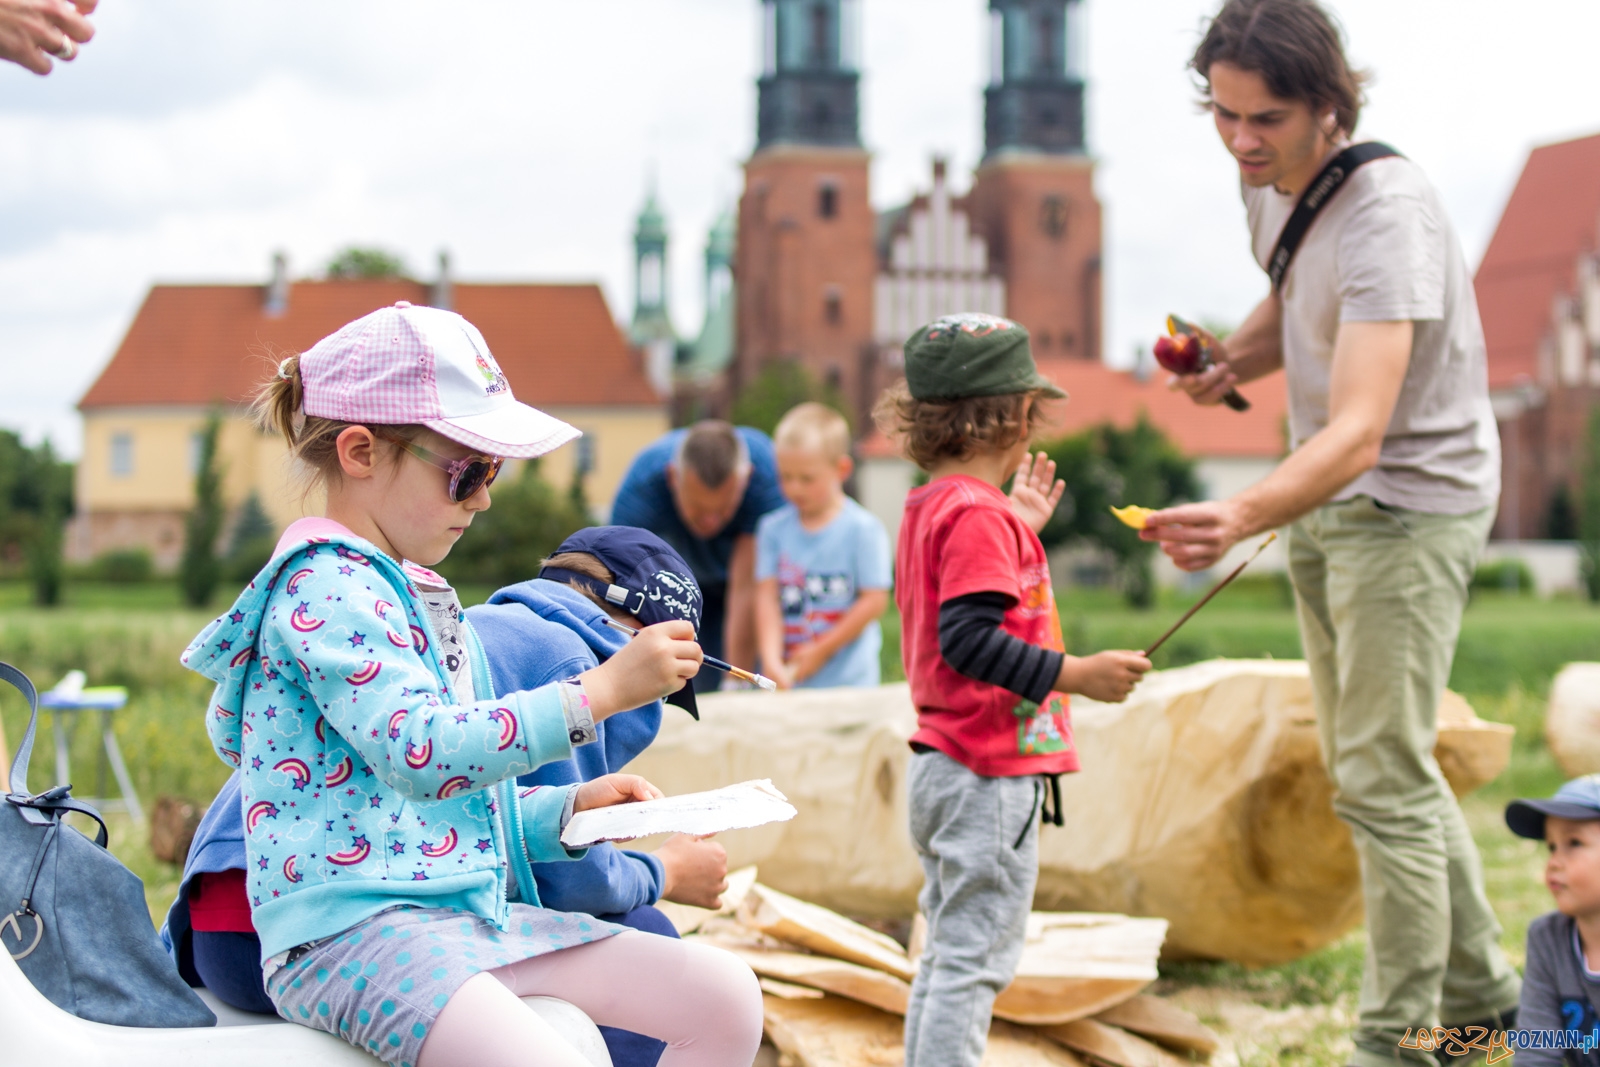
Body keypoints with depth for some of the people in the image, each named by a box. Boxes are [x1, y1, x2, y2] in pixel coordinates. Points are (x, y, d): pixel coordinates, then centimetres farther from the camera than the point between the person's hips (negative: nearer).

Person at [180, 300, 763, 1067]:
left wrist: (566, 810, 11)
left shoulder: (414, 595, 22)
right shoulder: (327, 586, -10)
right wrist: (602, 689, -24)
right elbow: (420, 751, -25)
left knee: (726, 998, 2)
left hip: (463, 912, 10)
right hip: (350, 927, -10)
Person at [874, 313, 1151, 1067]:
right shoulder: (979, 515, -17)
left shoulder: (928, 508, 14)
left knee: (948, 953, 18)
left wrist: (1021, 528, 21)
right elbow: (967, 641, -25)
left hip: (944, 766, 10)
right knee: (977, 955, -7)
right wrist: (1076, 675, -26)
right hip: (992, 776, -10)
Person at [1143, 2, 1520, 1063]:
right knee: (1380, 765, 17)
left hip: (1412, 506, -9)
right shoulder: (1271, 182, -2)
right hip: (1325, 505, 9)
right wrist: (1234, 357, -1)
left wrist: (1237, 518, -55)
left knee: (1382, 779, -9)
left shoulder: (1386, 214, -29)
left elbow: (1357, 433, -38)